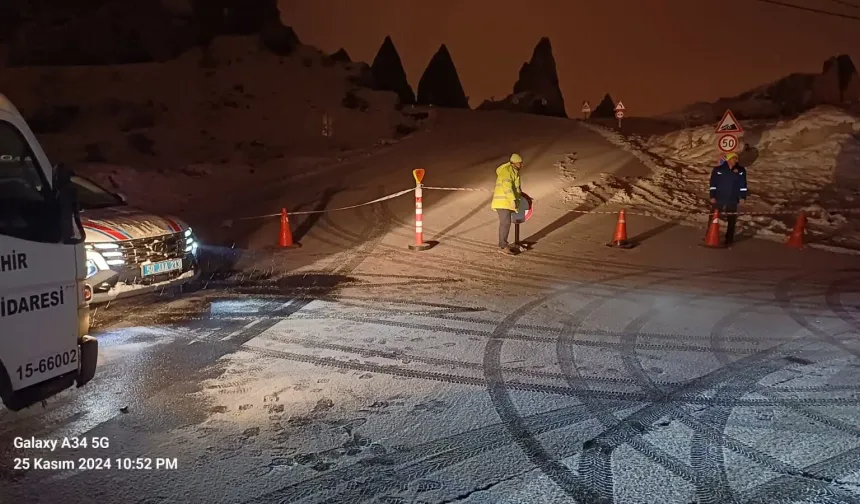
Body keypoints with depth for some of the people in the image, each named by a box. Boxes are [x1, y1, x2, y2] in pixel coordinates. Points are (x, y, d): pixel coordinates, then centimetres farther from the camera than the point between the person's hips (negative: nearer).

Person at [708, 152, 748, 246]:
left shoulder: (741, 170, 0)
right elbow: (713, 184, -4)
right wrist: (712, 196, -9)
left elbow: (743, 185, 3)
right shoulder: (718, 170, -5)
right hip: (718, 199, -1)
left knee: (732, 221, 6)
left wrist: (743, 197, -2)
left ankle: (729, 239, 17)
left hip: (732, 200, 1)